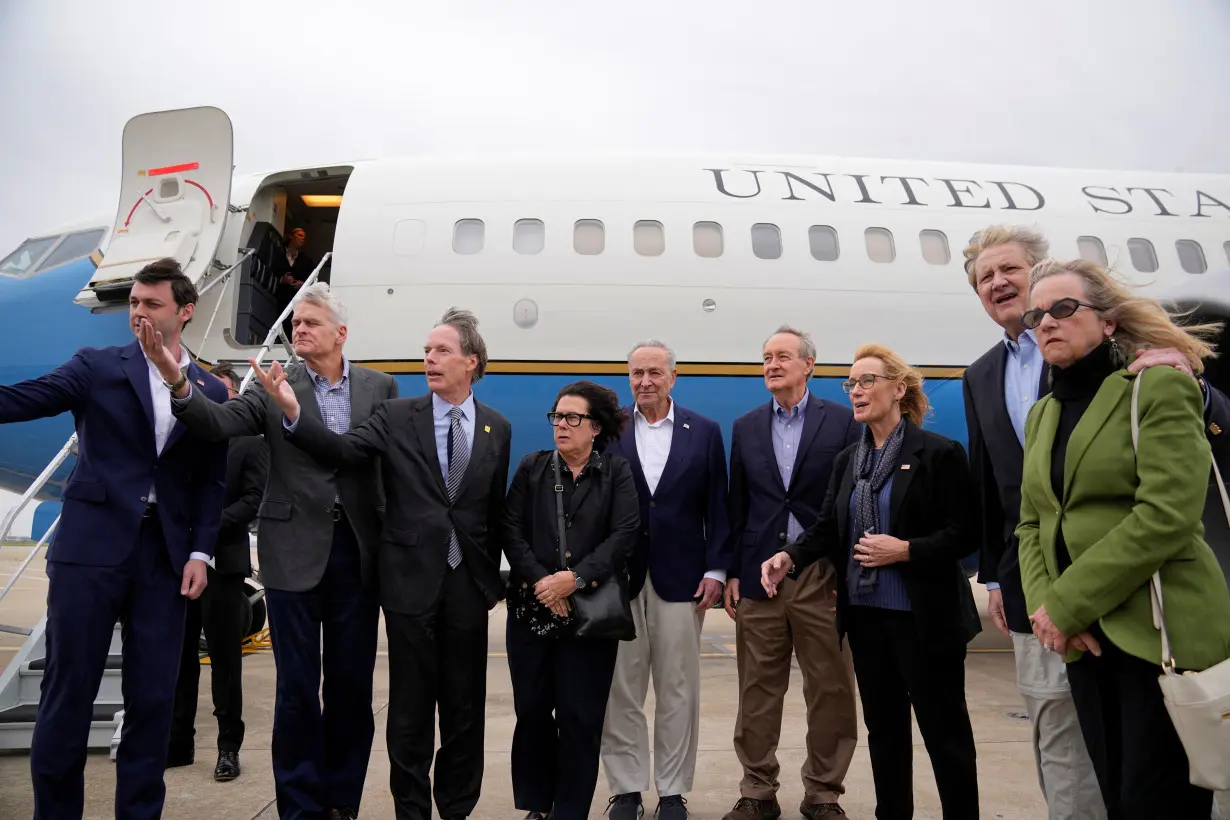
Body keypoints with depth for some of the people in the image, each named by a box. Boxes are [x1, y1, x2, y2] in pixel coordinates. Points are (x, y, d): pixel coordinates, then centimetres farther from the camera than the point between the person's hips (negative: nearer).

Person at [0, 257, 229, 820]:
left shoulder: (210, 390, 8)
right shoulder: (97, 367, 3)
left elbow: (211, 480, 8)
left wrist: (200, 552, 1)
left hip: (165, 554, 2)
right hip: (92, 545, -2)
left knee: (153, 696, 7)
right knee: (69, 689, 5)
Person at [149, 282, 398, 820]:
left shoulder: (380, 387, 4)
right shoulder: (273, 386, 0)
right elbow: (219, 422, -14)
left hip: (358, 552, 2)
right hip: (295, 553, -1)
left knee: (351, 684, 11)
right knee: (297, 687, 7)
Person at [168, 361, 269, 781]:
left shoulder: (251, 441, 0)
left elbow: (253, 499, -8)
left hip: (222, 562, -4)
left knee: (225, 660, 3)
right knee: (180, 657, 11)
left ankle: (228, 747, 12)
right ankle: (178, 741, 22)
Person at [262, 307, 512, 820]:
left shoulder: (497, 429, 4)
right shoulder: (397, 416, -1)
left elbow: (496, 512, 7)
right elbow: (342, 451, -15)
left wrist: (493, 579, 9)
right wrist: (293, 412, -31)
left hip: (468, 584, 2)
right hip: (411, 580, -1)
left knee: (465, 706, 12)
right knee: (410, 707, 9)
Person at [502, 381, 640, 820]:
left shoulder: (617, 471, 3)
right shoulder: (532, 467, 9)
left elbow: (624, 535, -8)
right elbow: (511, 530, 1)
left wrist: (576, 578, -18)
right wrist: (539, 580, -14)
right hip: (531, 607, 2)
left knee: (580, 715, 1)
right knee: (531, 709, 7)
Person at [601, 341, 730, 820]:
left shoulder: (704, 433, 4)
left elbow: (717, 506, 3)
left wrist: (715, 570, -3)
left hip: (681, 578, 0)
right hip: (618, 578, 0)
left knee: (678, 690, 8)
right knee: (620, 690, 7)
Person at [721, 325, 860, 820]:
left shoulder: (841, 422, 1)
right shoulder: (745, 427, 10)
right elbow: (737, 507, 10)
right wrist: (732, 573, 6)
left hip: (822, 575, -2)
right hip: (760, 574, 2)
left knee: (830, 691, 6)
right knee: (757, 692, 8)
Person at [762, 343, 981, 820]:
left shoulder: (938, 452, -8)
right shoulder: (847, 460, 10)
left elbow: (963, 533, -11)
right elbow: (828, 528, 5)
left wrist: (905, 550, -23)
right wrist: (790, 557, -12)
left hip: (923, 616, -6)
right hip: (865, 614, 6)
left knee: (945, 732, 6)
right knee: (883, 729, 16)